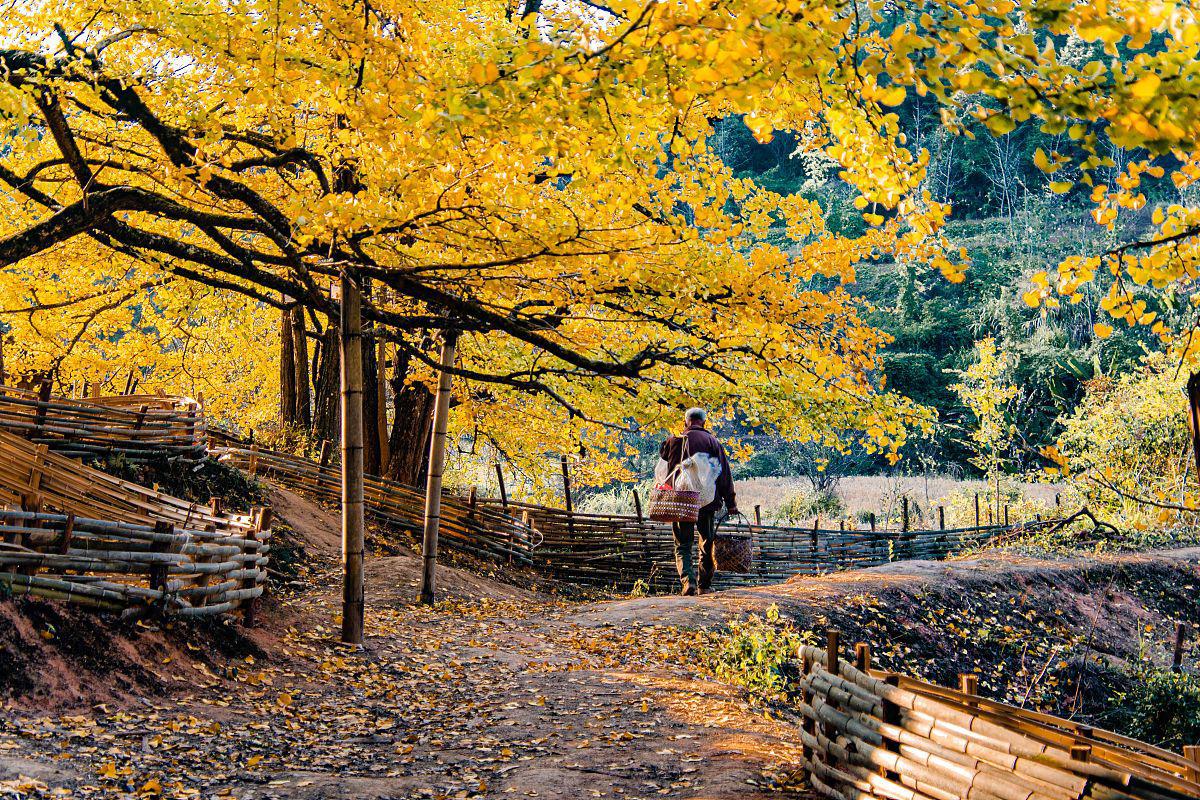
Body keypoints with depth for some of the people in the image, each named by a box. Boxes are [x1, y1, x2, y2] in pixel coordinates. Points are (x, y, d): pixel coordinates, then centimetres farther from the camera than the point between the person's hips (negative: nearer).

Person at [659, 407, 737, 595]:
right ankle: (705, 585, 18)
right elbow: (724, 474, -1)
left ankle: (688, 580, -18)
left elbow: (662, 453, 18)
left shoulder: (675, 440, 0)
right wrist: (730, 502, 2)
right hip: (707, 501, 1)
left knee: (683, 545, 4)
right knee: (707, 544, 15)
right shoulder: (712, 441, 1)